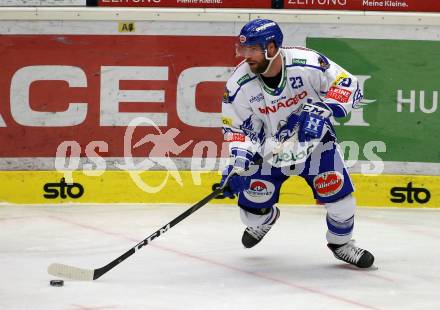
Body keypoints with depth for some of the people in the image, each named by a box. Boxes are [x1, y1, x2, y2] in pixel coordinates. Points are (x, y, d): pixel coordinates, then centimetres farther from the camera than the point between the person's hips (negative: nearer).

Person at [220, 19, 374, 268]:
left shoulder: (309, 63, -26)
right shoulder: (240, 84, -19)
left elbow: (348, 85, -17)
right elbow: (237, 127, -8)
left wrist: (324, 109, -32)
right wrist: (239, 161, -22)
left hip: (314, 139, -1)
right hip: (269, 148, 1)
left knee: (338, 193, -15)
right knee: (253, 210, -2)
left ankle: (341, 242, 16)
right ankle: (267, 219, 40)